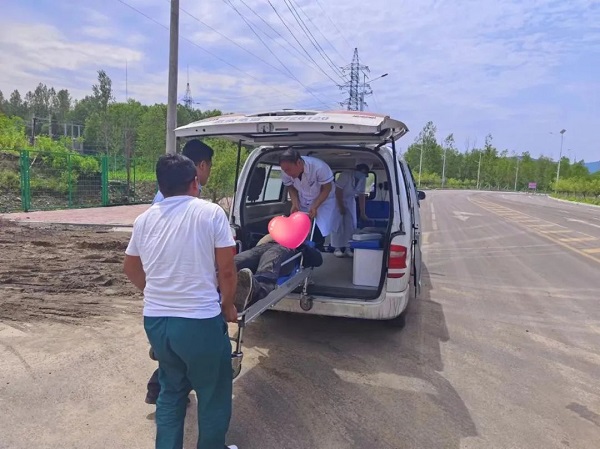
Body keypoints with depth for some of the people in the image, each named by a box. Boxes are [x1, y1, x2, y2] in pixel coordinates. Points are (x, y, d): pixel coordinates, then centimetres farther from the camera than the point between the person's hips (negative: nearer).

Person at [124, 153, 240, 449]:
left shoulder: (145, 219, 6)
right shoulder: (211, 213, -10)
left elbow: (130, 268, 19)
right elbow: (227, 271, -10)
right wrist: (228, 306, 7)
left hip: (155, 321, 5)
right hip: (200, 322, -5)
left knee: (170, 390, 25)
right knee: (214, 394, 16)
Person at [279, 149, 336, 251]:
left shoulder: (319, 167, -35)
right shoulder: (286, 172, -22)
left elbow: (327, 189, -22)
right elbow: (291, 188, -3)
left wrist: (315, 207, -31)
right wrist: (295, 204, -19)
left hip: (323, 201, -4)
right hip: (303, 203, 4)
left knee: (318, 234, -16)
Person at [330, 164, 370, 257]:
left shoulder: (363, 179, -12)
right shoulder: (345, 175, -30)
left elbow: (362, 196, -8)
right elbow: (338, 191, -25)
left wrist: (362, 213, -9)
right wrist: (341, 206, -21)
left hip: (350, 200, 6)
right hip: (337, 199, -5)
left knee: (351, 224, 1)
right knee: (338, 223, -9)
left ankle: (348, 248, 6)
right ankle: (337, 248, -4)